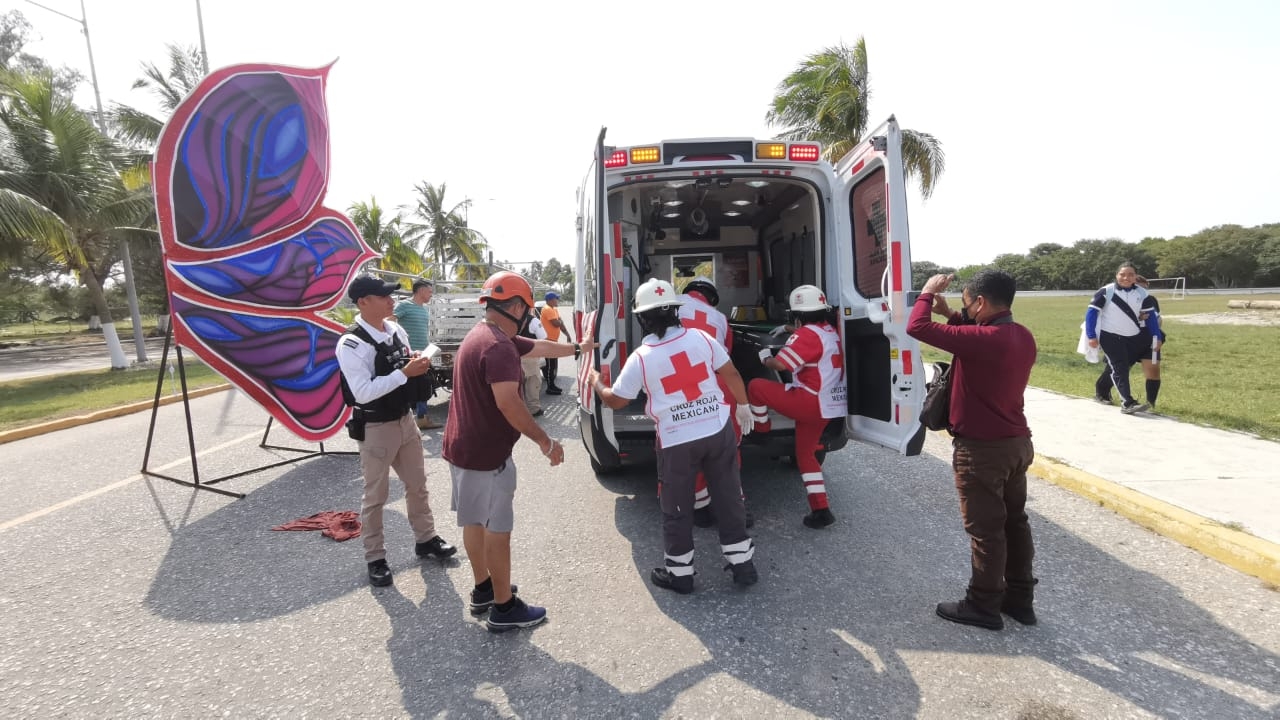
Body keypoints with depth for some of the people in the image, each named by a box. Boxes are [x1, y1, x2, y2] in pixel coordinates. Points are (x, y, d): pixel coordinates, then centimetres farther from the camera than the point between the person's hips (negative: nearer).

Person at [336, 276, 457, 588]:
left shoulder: (397, 330, 1)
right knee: (375, 496, 9)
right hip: (375, 429, -7)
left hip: (406, 420, 7)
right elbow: (363, 392, -28)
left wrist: (418, 363, -8)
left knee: (417, 484, 20)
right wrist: (405, 372, -29)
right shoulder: (351, 344, -21)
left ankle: (426, 539, 38)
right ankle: (375, 558, 27)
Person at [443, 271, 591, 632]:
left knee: (475, 521, 20)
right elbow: (509, 403, -31)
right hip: (486, 453, -10)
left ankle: (483, 590, 35)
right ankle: (504, 608, 15)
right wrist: (546, 442, -23)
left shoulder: (481, 335, 11)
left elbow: (539, 347, 23)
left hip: (463, 447, 10)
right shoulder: (497, 346, -23)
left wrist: (577, 348, 33)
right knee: (497, 529, 2)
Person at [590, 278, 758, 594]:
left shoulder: (640, 358, -10)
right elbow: (731, 374, 6)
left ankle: (679, 573, 26)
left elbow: (616, 400, 1)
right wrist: (743, 405, 23)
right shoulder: (700, 337, -2)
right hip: (718, 431, 3)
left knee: (677, 510, 13)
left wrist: (596, 383, 22)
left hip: (676, 441, -3)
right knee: (728, 498, 16)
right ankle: (742, 564, 27)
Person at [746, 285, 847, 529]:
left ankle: (761, 430, 20)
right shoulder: (831, 332, 12)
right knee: (805, 454, 18)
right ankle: (821, 510, 17)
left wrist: (765, 357, -3)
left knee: (756, 386, -2)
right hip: (828, 405, 10)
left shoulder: (807, 334, -16)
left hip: (810, 403, -10)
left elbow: (780, 364, -22)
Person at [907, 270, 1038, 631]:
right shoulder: (1023, 336, 3)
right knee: (1015, 522, 18)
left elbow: (917, 328, -24)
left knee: (986, 530, 4)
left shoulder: (983, 339, -25)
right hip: (1017, 443, 9)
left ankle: (983, 606, 18)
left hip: (982, 450, -9)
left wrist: (927, 293, -7)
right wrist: (950, 315, 9)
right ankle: (1020, 598, 30)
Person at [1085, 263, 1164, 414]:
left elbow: (1151, 315, 7)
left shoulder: (1142, 294, 0)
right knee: (1119, 369, -11)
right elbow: (1091, 311, -13)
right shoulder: (1106, 291, -13)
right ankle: (1128, 403, -16)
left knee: (1123, 367, 14)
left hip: (1135, 337, 5)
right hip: (1111, 336, -5)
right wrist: (1092, 336, -18)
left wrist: (1157, 337, 3)